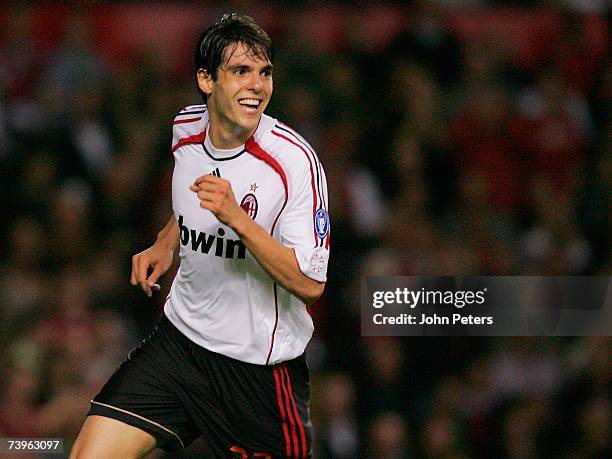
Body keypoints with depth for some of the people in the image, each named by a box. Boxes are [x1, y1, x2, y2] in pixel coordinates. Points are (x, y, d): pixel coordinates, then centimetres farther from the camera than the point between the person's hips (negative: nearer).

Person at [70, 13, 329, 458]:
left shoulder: (294, 160, -18)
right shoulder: (185, 128, 1)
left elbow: (310, 284, -24)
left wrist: (237, 217, -32)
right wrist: (165, 244, 9)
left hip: (260, 367, -4)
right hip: (178, 338, 4)